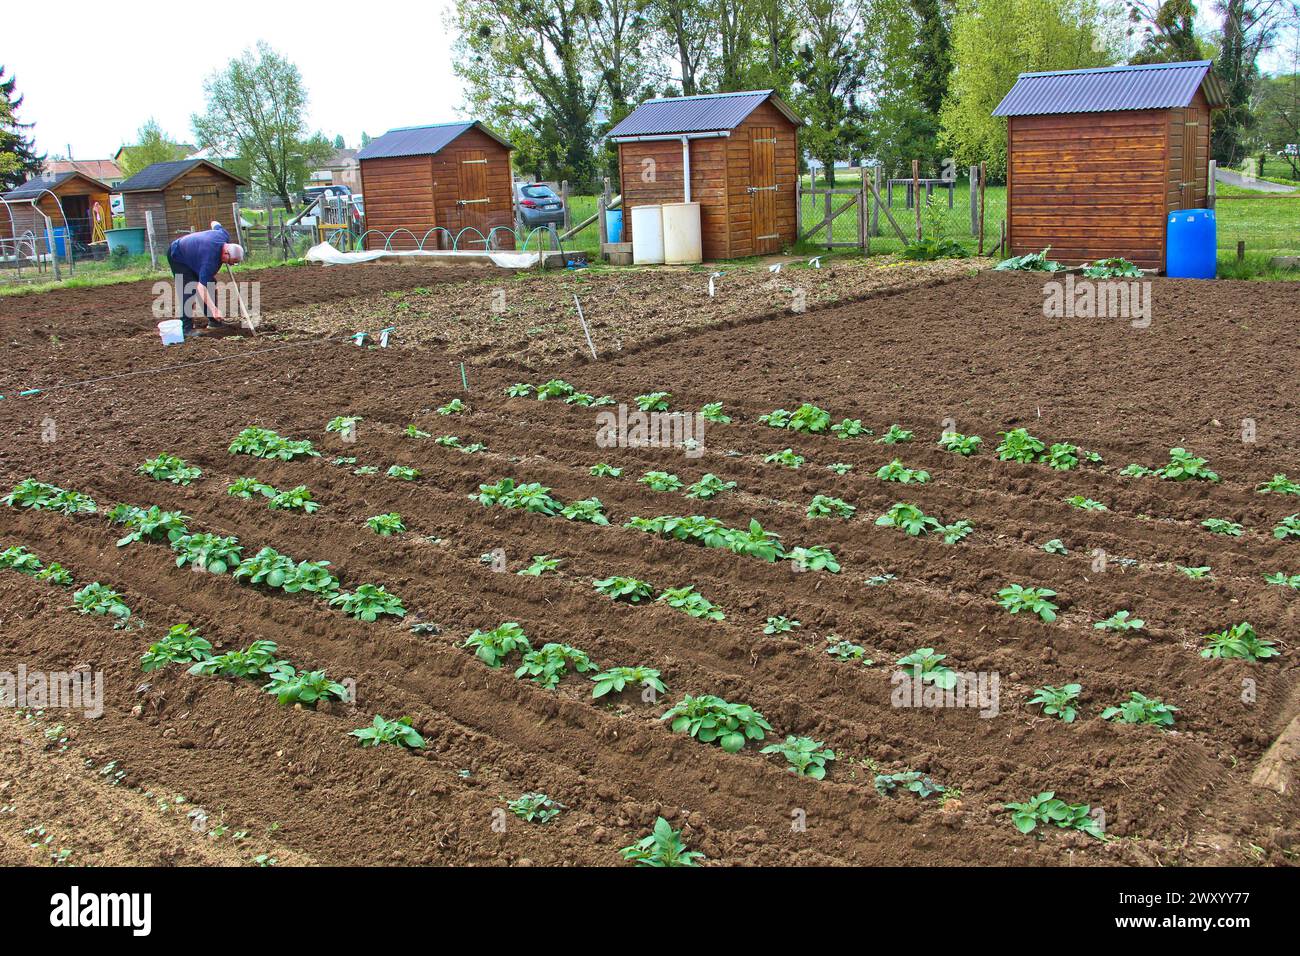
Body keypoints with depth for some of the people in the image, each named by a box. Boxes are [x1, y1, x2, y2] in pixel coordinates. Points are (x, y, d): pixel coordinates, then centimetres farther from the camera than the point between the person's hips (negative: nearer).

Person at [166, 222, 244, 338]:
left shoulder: (225, 236, -19)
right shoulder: (210, 258, -42)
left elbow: (215, 224, 7)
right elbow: (201, 287, -45)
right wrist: (214, 309, -52)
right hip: (177, 256, -9)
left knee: (210, 284, 4)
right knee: (189, 290, -22)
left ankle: (214, 322, 10)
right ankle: (186, 328, -21)